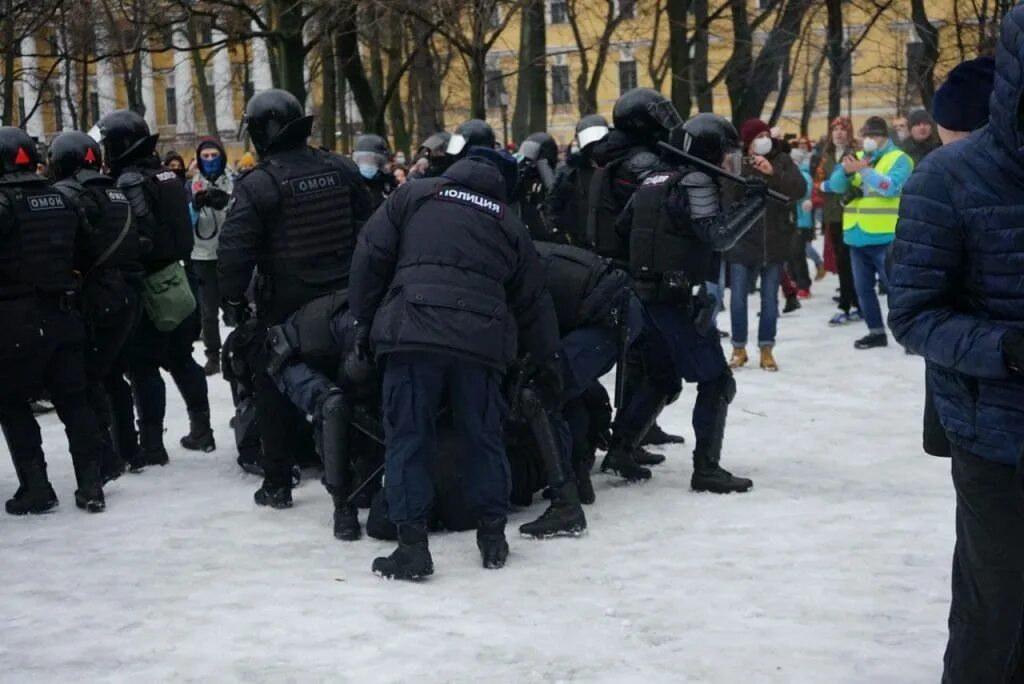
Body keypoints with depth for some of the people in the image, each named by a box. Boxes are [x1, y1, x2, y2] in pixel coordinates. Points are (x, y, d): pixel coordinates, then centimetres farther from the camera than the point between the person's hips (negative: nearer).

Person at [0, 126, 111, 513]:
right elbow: (81, 250, 14)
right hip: (62, 314, 6)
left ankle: (35, 487, 5)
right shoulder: (61, 201, 7)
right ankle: (90, 485, 10)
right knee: (73, 399, 11)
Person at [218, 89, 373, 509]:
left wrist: (233, 297, -4)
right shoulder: (343, 171, 1)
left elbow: (234, 252, -18)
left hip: (283, 308, -4)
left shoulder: (257, 185, -15)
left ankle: (277, 483, 13)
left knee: (278, 393, 9)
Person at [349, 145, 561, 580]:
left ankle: (412, 544, -1)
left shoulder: (413, 196, 15)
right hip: (481, 342, 2)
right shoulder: (509, 225, 22)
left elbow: (371, 255, 7)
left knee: (408, 438, 2)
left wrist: (364, 320, 14)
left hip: (413, 333, -2)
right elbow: (534, 302, 23)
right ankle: (493, 535, 23)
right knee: (484, 437, 16)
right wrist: (547, 364, 31)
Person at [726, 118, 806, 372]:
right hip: (742, 243, -2)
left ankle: (766, 349, 18)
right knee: (738, 298, 4)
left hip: (775, 244, 2)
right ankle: (739, 349, 18)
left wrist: (773, 173, -21)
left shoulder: (782, 161, 1)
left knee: (770, 299, 8)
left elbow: (800, 189, -10)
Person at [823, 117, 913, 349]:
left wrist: (864, 170, -25)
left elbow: (890, 186, -21)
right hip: (857, 237, 7)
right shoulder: (858, 157, 15)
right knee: (863, 288, 12)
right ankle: (877, 332, 23)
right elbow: (837, 185, 5)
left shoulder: (899, 159, -4)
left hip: (884, 237, -7)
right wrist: (846, 170, -16)